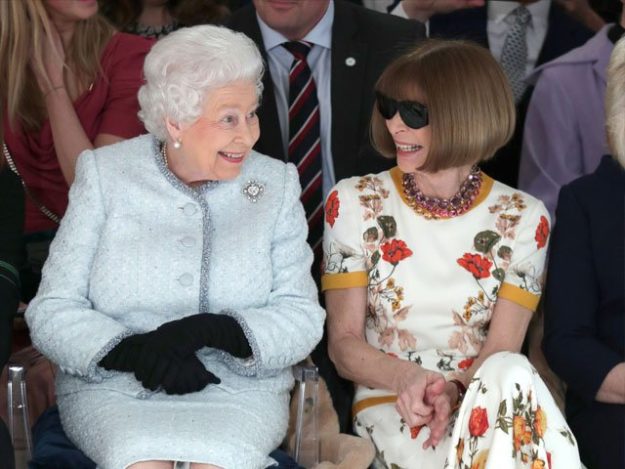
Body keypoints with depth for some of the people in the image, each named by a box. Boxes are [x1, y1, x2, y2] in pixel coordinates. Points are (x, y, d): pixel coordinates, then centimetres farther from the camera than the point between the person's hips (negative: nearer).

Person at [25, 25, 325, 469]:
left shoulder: (276, 184, 6)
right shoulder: (105, 175, 3)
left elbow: (302, 318, 1)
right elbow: (52, 311, 0)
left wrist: (213, 331, -18)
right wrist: (131, 350, -19)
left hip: (239, 388, 1)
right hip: (110, 387, -1)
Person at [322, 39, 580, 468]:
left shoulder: (522, 219, 2)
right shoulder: (354, 204, 1)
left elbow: (502, 351, -3)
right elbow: (344, 342, 0)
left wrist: (454, 390, -25)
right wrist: (409, 377, -21)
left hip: (487, 399, 2)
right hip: (390, 403, -2)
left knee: (510, 376, -35)